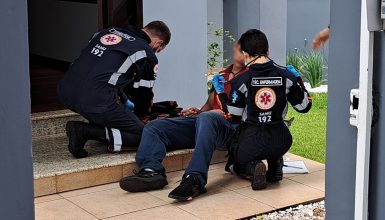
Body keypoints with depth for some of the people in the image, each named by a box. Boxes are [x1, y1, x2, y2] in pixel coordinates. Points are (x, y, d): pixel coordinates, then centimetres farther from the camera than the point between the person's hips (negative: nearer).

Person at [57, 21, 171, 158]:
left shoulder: (109, 31, 23)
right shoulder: (148, 56, 5)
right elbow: (143, 94, 15)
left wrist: (124, 101, 44)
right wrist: (139, 114, 39)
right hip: (96, 101, -8)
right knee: (141, 135, 3)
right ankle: (85, 131, -9)